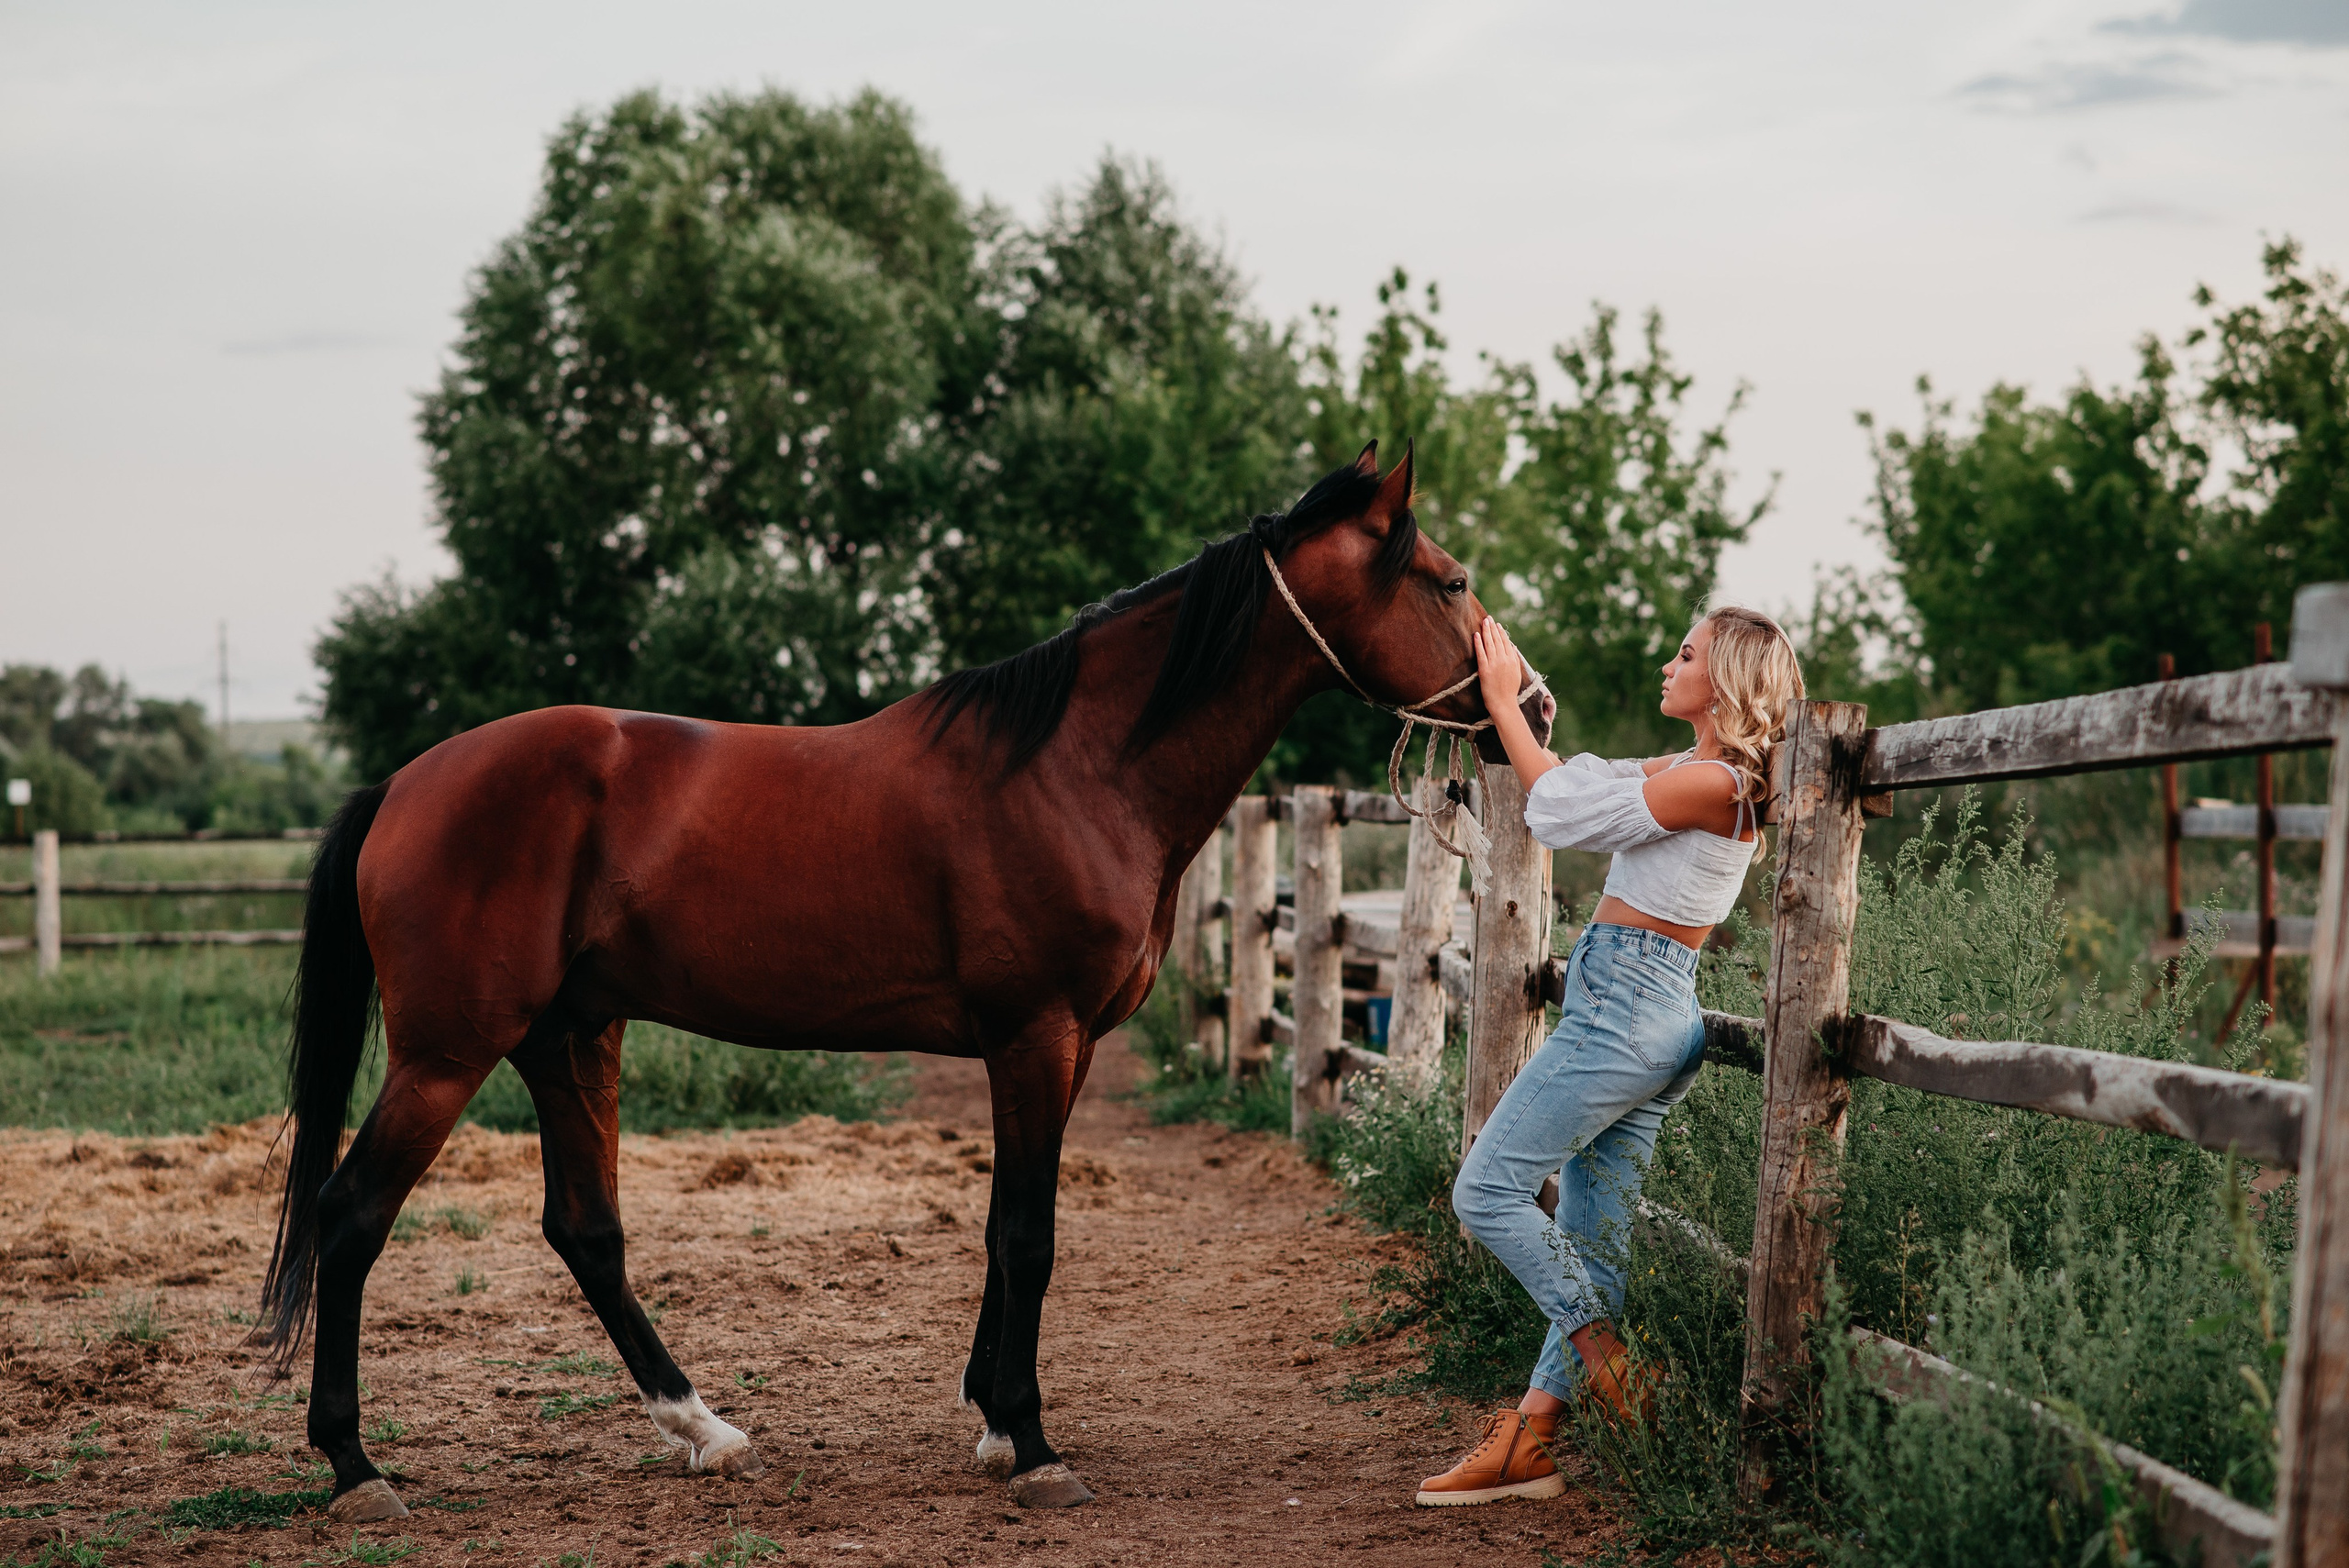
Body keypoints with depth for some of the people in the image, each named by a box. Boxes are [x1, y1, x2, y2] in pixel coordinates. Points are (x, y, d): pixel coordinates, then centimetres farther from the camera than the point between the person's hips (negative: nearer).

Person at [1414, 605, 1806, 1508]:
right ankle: (1530, 1441, 8)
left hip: (1622, 1013, -10)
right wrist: (1510, 695, 18)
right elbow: (1579, 784, 21)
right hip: (1650, 1018, 10)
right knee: (1589, 1239, 7)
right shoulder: (1689, 774, 16)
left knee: (1487, 1191, -7)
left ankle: (1609, 1360, -2)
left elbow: (1563, 812, -13)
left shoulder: (1710, 782, -15)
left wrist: (1504, 703, -5)